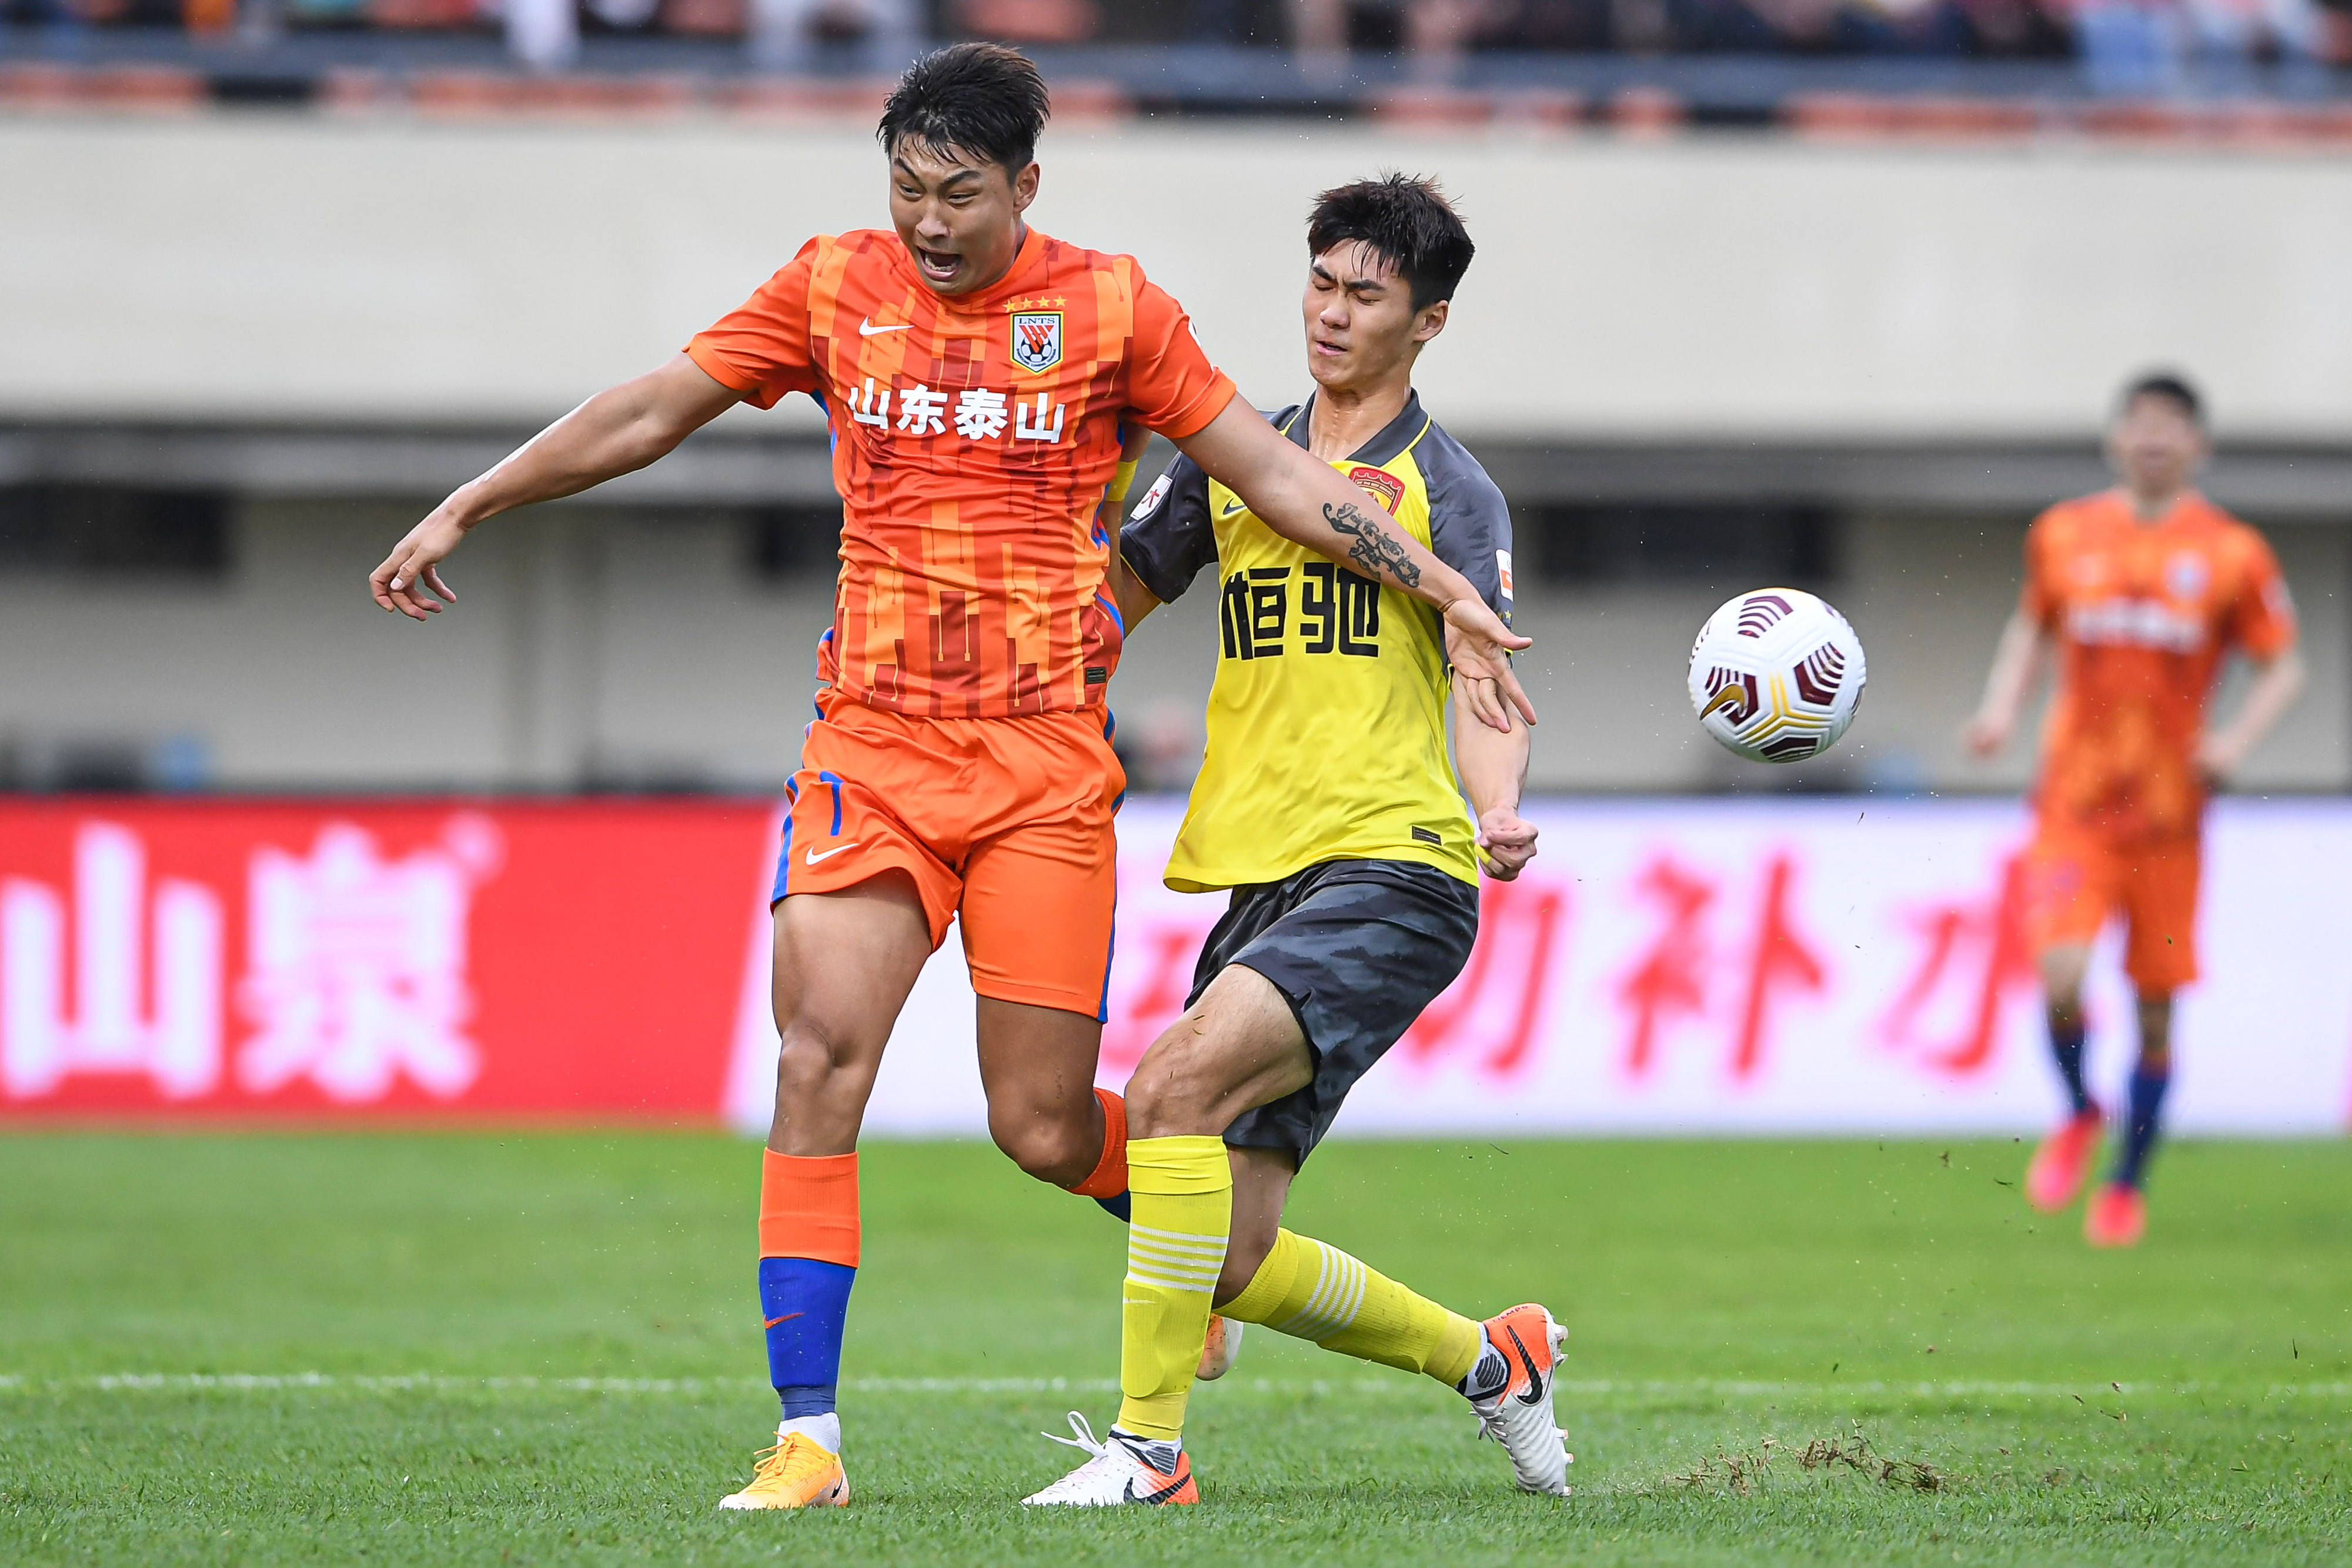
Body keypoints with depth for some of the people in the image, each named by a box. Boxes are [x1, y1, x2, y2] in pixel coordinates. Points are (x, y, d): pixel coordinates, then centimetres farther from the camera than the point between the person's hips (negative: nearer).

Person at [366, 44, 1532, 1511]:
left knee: (1044, 1125, -3)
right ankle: (808, 1437, -12)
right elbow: (649, 412, 12)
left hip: (1046, 762, -1)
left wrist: (1446, 591, -1)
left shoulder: (1108, 306, 0)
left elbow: (1273, 469, 4)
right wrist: (463, 511, 13)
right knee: (819, 1060, -15)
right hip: (873, 743, 2)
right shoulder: (835, 288, 5)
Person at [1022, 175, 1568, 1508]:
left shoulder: (1450, 489, 2)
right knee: (1235, 1265, 1)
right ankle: (1489, 1359, 26)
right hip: (1255, 882, 6)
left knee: (1177, 1082, -28)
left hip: (1394, 873, -6)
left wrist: (1501, 811, -29)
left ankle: (1150, 1445, -22)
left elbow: (1484, 678, -10)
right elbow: (1110, 597, 25)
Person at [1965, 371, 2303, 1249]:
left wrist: (2238, 739, -11)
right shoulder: (2065, 536, 4)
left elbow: (2282, 666, 6)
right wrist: (2002, 707, 5)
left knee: (2156, 1009, 6)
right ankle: (2079, 1115, 10)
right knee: (2061, 977, -20)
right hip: (2074, 802, 0)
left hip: (2168, 808, 0)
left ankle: (2128, 1185, 24)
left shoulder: (2230, 553, -1)